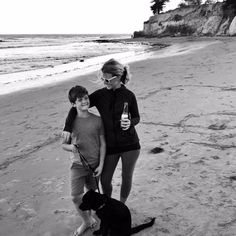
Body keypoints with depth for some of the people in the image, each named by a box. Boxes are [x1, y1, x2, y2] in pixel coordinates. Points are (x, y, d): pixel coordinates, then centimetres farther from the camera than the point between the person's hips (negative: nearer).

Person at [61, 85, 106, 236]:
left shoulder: (97, 120, -6)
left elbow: (103, 144, -2)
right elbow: (64, 144, 2)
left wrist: (101, 165, -5)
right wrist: (71, 147, -22)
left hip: (94, 164, 1)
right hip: (78, 165, 0)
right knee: (76, 197, -4)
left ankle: (89, 214, 45)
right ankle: (87, 221, 21)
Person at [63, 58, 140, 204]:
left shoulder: (129, 95, -7)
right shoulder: (100, 95, -4)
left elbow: (136, 117, 5)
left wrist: (130, 123, -19)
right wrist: (67, 128, -12)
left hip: (130, 144, -1)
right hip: (110, 144, 2)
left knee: (127, 178, 11)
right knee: (105, 179, 6)